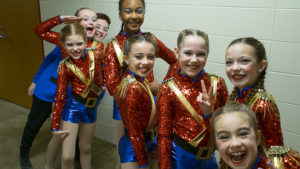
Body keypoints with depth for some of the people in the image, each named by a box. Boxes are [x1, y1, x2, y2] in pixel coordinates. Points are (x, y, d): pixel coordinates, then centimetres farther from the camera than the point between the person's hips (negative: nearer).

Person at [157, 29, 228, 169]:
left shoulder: (217, 84, -7)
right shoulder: (168, 89, -13)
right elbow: (164, 134, -8)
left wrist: (209, 114, -23)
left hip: (209, 156, 3)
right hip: (180, 156, -2)